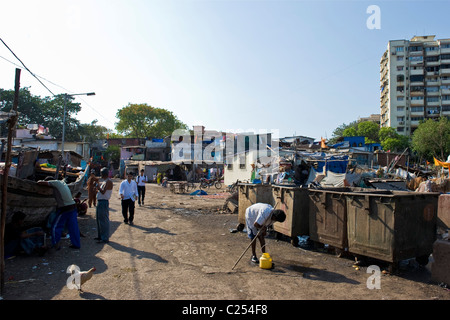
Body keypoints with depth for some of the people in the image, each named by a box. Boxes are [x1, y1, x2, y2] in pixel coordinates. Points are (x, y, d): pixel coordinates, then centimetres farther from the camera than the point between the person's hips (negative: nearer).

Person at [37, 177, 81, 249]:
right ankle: (76, 244, 19)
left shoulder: (55, 182, -6)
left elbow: (39, 183, -9)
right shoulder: (62, 182, 17)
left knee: (55, 227, 8)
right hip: (73, 206, 8)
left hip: (64, 208, -8)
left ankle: (55, 245, 13)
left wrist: (41, 181, 12)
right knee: (73, 227, 13)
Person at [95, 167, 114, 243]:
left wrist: (98, 186, -13)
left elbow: (103, 192, -24)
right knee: (98, 219, 19)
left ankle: (105, 238, -1)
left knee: (103, 220, -7)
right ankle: (100, 236, 31)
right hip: (100, 201, 11)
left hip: (104, 202, -11)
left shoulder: (108, 181, -15)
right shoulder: (103, 181, 17)